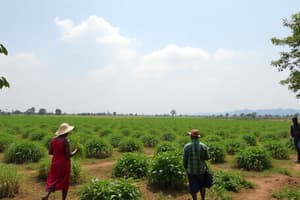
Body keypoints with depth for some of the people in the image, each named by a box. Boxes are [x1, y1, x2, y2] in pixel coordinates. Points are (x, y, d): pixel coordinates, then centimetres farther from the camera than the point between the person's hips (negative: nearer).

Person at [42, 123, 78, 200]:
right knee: (65, 182, 12)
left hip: (55, 163, 5)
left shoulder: (53, 139, -2)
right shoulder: (65, 141, -20)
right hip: (64, 164, -5)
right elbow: (68, 155, -20)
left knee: (52, 181, 13)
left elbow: (50, 152, 4)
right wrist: (75, 151, -2)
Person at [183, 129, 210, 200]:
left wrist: (186, 168, 7)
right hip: (201, 170, 2)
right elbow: (207, 157, -1)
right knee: (202, 186, 21)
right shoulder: (203, 146, -9)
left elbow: (185, 160, -9)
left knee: (193, 187, 13)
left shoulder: (187, 146, -14)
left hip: (191, 170, -2)